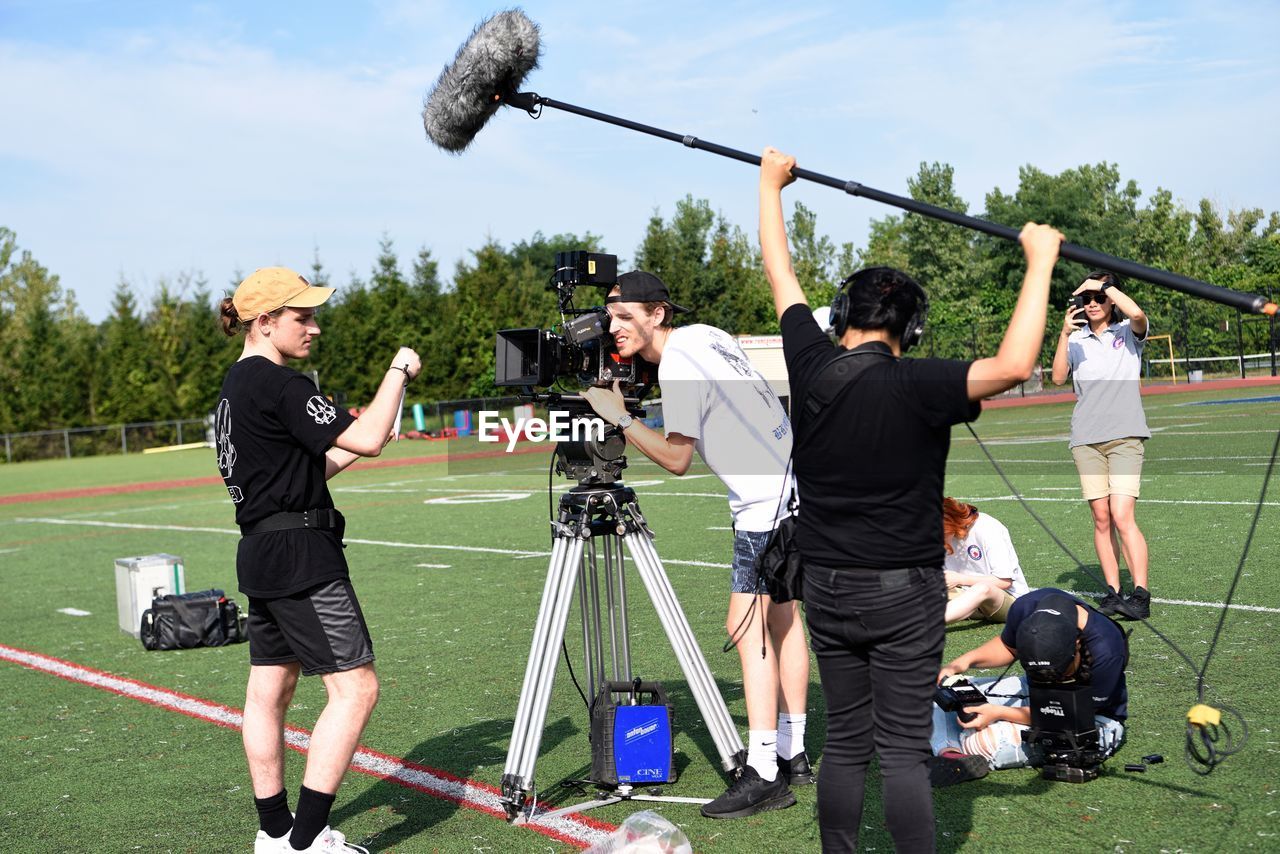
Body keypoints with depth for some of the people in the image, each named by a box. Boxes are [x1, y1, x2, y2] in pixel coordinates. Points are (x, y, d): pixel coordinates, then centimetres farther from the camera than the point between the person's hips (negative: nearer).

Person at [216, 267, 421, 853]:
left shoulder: (235, 386, 15)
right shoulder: (279, 385, -15)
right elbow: (368, 439, -20)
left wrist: (349, 450, 11)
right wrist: (399, 370, -9)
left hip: (260, 554, 10)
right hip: (301, 554, -10)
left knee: (269, 691, 13)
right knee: (355, 687, -8)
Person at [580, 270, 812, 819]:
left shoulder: (677, 365, -16)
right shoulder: (704, 334, 10)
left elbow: (676, 459, -16)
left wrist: (620, 418, -12)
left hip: (767, 497, -10)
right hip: (789, 482, 10)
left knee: (747, 627, -11)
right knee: (780, 616, 13)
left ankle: (764, 774, -12)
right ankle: (792, 753, 20)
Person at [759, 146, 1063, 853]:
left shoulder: (810, 366, -3)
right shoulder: (915, 386, -16)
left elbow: (780, 274, 10)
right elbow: (1012, 366, -28)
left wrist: (771, 185, 23)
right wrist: (1040, 259, -18)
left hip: (825, 587, 4)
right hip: (903, 592, -4)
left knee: (844, 743, 12)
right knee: (903, 750, 0)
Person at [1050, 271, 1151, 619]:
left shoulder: (1128, 333, 7)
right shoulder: (1076, 340, 15)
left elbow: (1137, 314, -16)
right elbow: (1058, 378, 1)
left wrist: (1105, 285, -8)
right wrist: (1064, 334, -9)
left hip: (1125, 436, -3)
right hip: (1086, 440, 3)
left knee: (1122, 516, -13)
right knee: (1101, 519, 2)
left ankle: (1141, 595, -11)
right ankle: (1112, 592, 8)